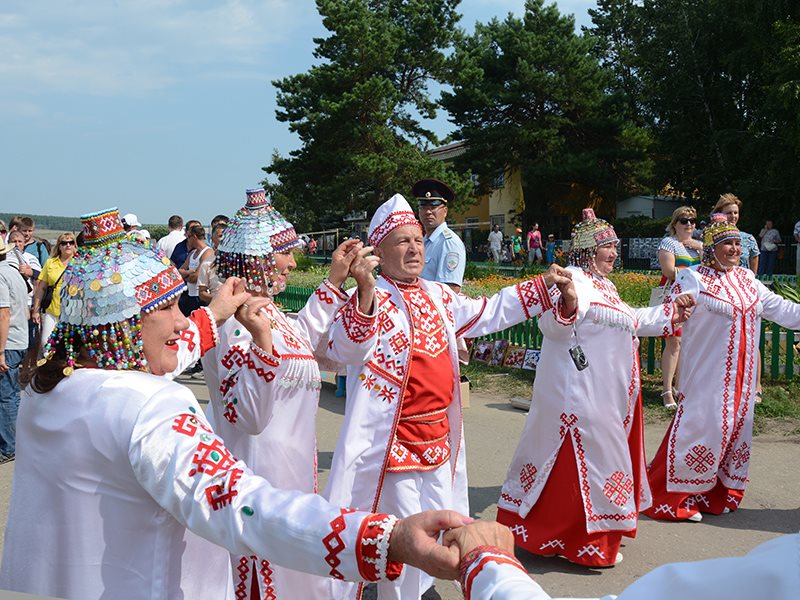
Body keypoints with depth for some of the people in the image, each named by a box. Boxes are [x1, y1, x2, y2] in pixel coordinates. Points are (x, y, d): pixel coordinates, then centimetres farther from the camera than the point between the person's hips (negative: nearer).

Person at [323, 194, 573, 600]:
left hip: (439, 437, 8)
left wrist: (542, 286, 22)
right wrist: (365, 293, -44)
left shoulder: (438, 296, 10)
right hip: (394, 439, -8)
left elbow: (488, 313, 23)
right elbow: (345, 350, -30)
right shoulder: (369, 299, -13)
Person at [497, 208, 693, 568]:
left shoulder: (603, 283, 17)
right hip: (580, 392, -11)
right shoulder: (573, 278, -16)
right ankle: (587, 540, 6)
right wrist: (567, 305, -53)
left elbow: (625, 322, 32)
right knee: (590, 456, -5)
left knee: (605, 452, 18)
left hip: (608, 393, 11)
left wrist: (669, 314, 37)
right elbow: (551, 325, -32)